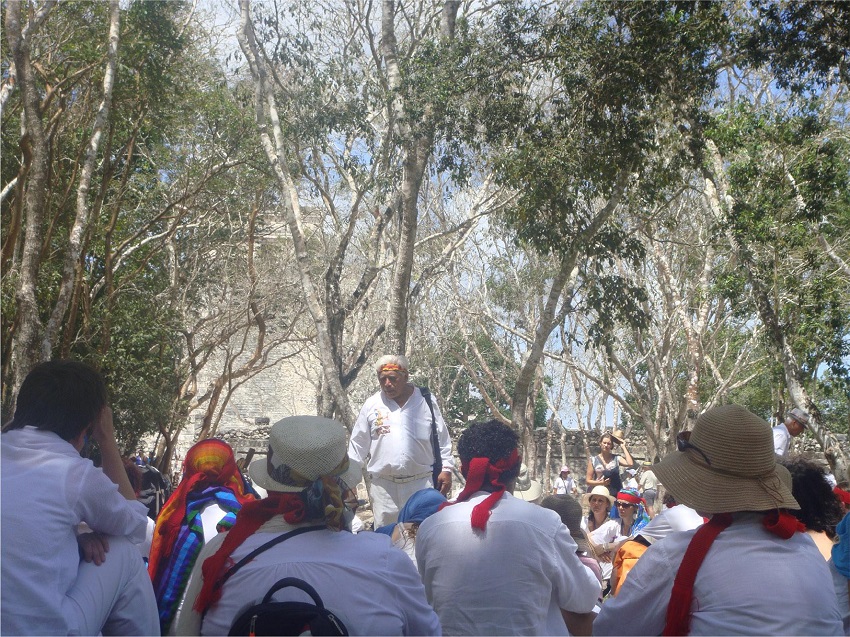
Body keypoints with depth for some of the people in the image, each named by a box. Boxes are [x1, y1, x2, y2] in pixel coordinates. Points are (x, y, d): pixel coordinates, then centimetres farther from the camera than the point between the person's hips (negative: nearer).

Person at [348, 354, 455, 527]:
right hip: (383, 485, 1)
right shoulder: (372, 405, 3)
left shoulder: (426, 401, 0)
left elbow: (442, 439, 8)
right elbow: (358, 445, 9)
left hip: (421, 482, -1)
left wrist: (446, 469, 3)